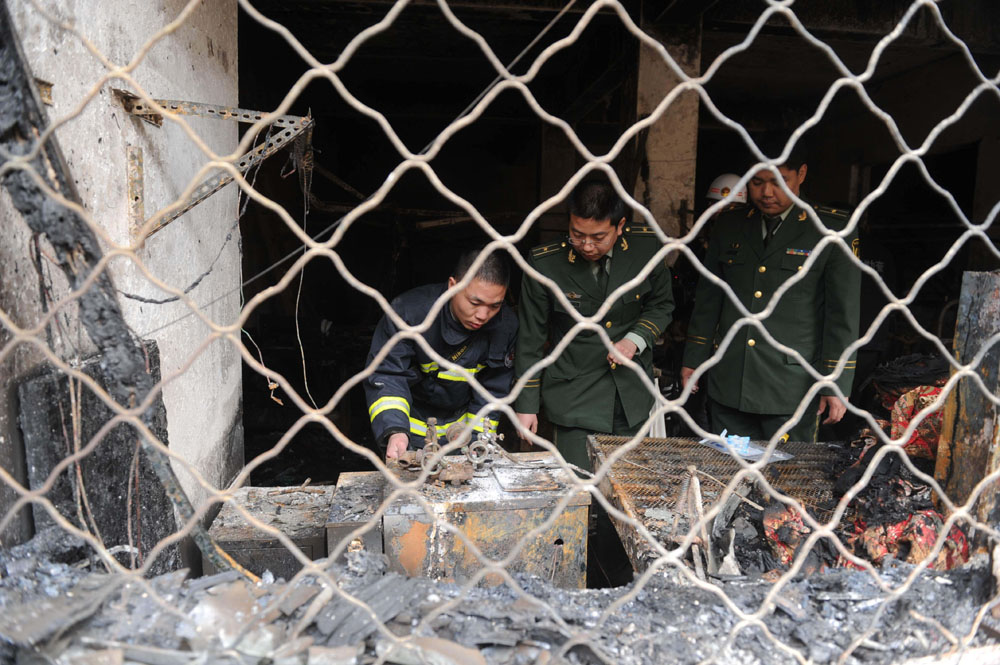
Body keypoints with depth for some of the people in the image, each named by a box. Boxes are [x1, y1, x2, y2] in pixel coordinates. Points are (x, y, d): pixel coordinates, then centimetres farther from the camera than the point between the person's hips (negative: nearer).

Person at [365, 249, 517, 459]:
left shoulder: (505, 326, -19)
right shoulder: (409, 311, -29)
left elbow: (493, 390, -7)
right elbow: (385, 375, -28)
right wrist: (394, 431, -43)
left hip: (463, 420, 3)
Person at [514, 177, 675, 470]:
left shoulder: (648, 245, -9)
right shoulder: (544, 263, -15)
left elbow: (661, 304, 8)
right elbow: (531, 339, -6)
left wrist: (636, 339, -11)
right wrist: (526, 405, -4)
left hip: (632, 390, 3)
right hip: (574, 394, -3)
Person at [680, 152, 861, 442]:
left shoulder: (833, 228, -2)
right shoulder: (728, 225, 9)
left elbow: (843, 312, -4)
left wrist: (836, 383, -7)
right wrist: (693, 359, 13)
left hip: (791, 386, -3)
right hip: (728, 383, 4)